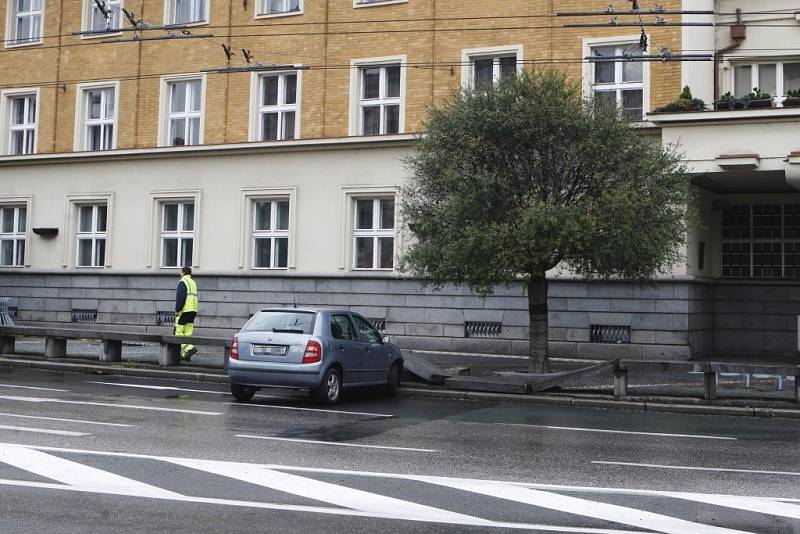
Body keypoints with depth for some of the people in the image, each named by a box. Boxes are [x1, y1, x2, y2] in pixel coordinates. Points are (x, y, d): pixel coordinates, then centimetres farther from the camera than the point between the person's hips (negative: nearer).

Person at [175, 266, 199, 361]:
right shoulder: (193, 283, 20)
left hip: (185, 310, -8)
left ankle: (190, 348, -21)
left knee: (178, 332, -5)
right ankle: (185, 355, 5)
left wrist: (177, 310, -15)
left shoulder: (183, 282, -7)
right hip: (193, 310, 8)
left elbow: (181, 297, -17)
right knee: (188, 333, 7)